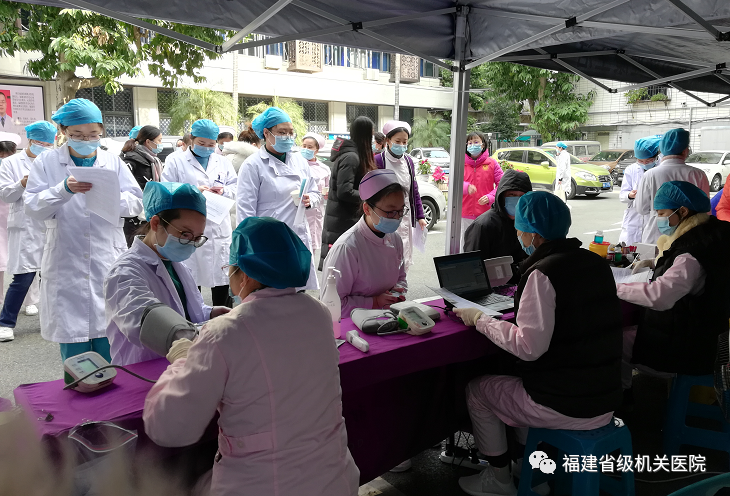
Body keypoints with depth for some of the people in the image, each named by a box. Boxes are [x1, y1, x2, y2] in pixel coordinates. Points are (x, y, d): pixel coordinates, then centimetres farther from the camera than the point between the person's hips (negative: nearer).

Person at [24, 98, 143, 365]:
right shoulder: (46, 162, 6)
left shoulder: (114, 162, 9)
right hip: (66, 265, -1)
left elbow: (137, 202, 2)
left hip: (108, 264, 1)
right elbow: (32, 207, -3)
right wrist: (64, 189, -20)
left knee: (109, 349, 5)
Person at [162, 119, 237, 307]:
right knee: (191, 282, 4)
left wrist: (224, 191, -8)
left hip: (220, 230, 3)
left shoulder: (223, 162, 16)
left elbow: (235, 189, 13)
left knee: (223, 281, 7)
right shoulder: (175, 161, 4)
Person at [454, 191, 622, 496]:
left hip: (565, 409, -8)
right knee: (518, 379, 31)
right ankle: (528, 468, 37)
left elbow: (529, 347, -25)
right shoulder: (596, 263, 3)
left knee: (476, 390, 12)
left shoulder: (543, 274, -22)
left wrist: (480, 319, -15)